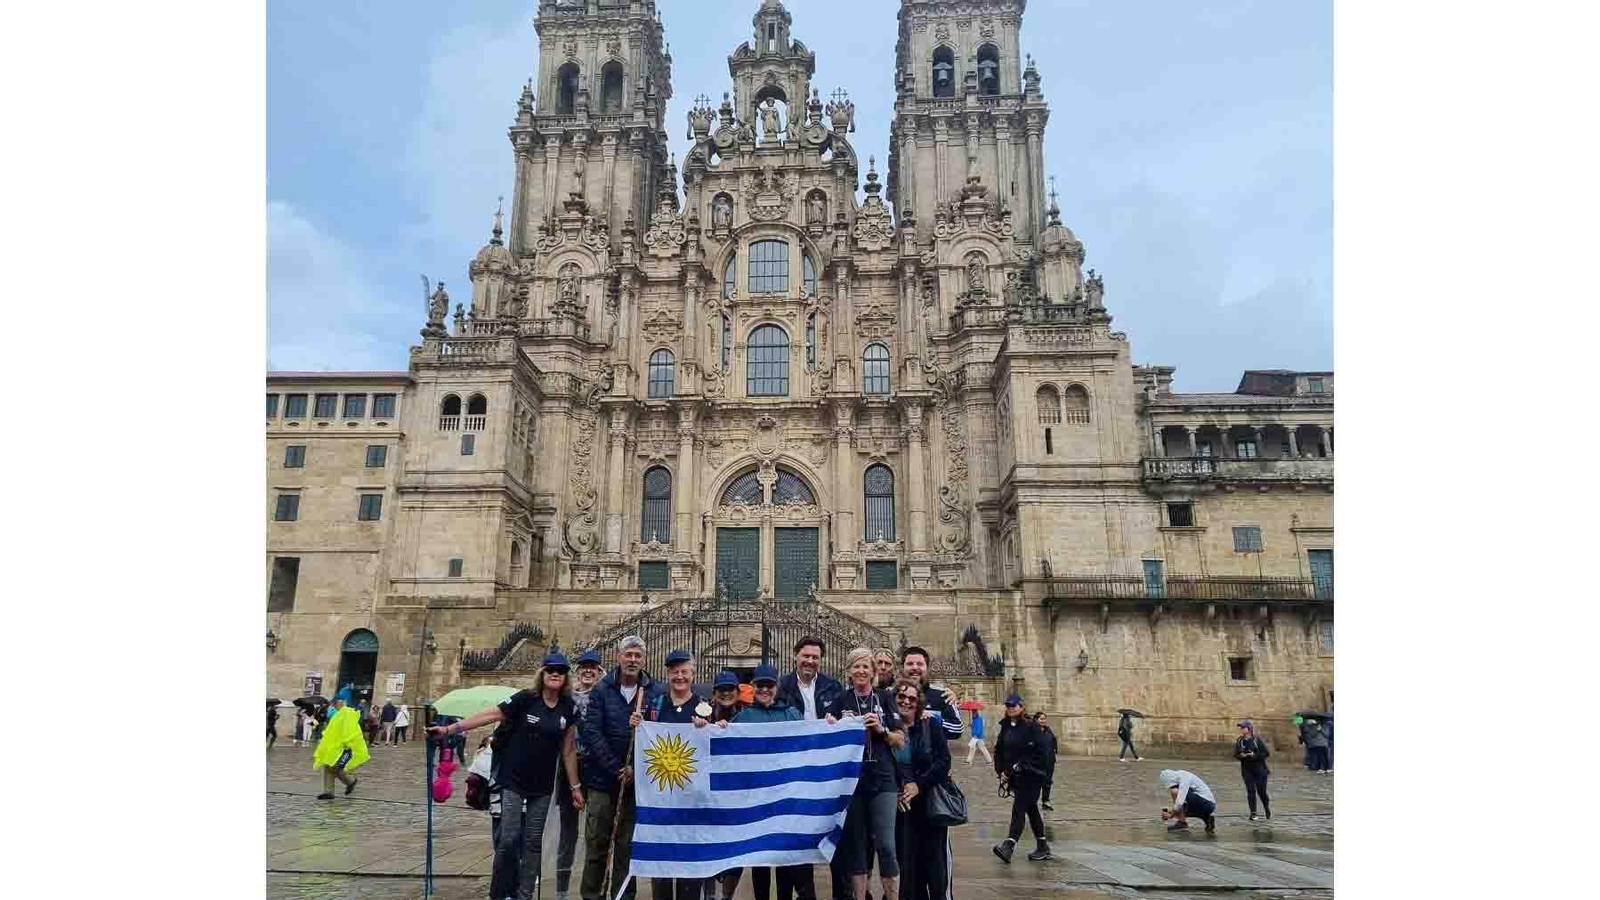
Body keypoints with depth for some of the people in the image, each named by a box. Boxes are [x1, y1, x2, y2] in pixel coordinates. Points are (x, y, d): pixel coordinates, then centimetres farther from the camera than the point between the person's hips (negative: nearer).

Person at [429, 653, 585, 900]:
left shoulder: (568, 709, -1)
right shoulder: (525, 699, -11)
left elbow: (568, 750, 4)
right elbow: (490, 715, -12)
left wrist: (575, 786, 5)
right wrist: (450, 728, -17)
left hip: (543, 786, 3)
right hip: (513, 781, -3)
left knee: (533, 841, 8)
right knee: (509, 838, -6)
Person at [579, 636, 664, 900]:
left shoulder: (656, 691, -1)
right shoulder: (602, 690, -2)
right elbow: (591, 732, -8)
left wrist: (635, 769, -15)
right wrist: (616, 769, -12)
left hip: (636, 780, 0)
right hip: (602, 778, 0)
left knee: (628, 844, 8)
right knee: (596, 843, 6)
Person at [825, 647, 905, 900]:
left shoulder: (884, 698, 4)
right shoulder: (840, 701, 4)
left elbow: (901, 740, 5)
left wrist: (881, 730, -12)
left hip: (882, 780, -1)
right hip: (850, 779, 1)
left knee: (886, 846, -6)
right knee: (855, 844, 7)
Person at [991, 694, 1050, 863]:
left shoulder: (1030, 726, -10)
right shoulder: (1005, 727, 10)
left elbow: (1039, 751, -14)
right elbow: (999, 750, 12)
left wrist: (1022, 765, -17)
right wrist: (1001, 770, 0)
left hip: (1030, 775, -7)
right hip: (1013, 776, 7)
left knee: (1019, 808, -13)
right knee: (1031, 809, 15)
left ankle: (1009, 845, -21)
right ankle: (1043, 847, 26)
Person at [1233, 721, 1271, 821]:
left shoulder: (1257, 740, -7)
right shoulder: (1239, 741, 3)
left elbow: (1266, 753, -8)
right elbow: (1236, 755, 6)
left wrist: (1254, 755, -20)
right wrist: (1242, 756, -15)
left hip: (1259, 769, -3)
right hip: (1247, 770, 3)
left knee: (1261, 790, 3)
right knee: (1250, 791, -2)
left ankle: (1267, 806, 34)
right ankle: (1253, 813, 6)